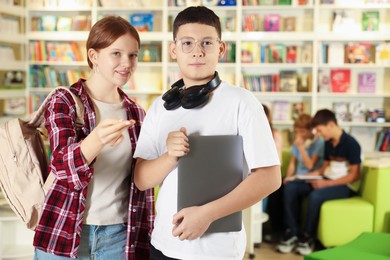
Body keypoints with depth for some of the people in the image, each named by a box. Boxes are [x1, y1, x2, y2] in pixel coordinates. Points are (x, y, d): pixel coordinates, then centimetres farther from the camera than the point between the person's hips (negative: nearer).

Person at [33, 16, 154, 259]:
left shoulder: (137, 114, 5)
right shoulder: (63, 102, -6)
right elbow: (64, 166, -21)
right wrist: (96, 140, -41)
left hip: (118, 236, 3)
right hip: (64, 234, -3)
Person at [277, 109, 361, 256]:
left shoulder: (350, 144, -15)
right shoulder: (328, 143, 8)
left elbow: (355, 175, -18)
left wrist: (326, 183, -21)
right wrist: (315, 173, -3)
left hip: (344, 186, -8)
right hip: (326, 180, 8)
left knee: (315, 196, -35)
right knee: (290, 187, -9)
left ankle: (308, 237, -15)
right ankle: (292, 232, -9)